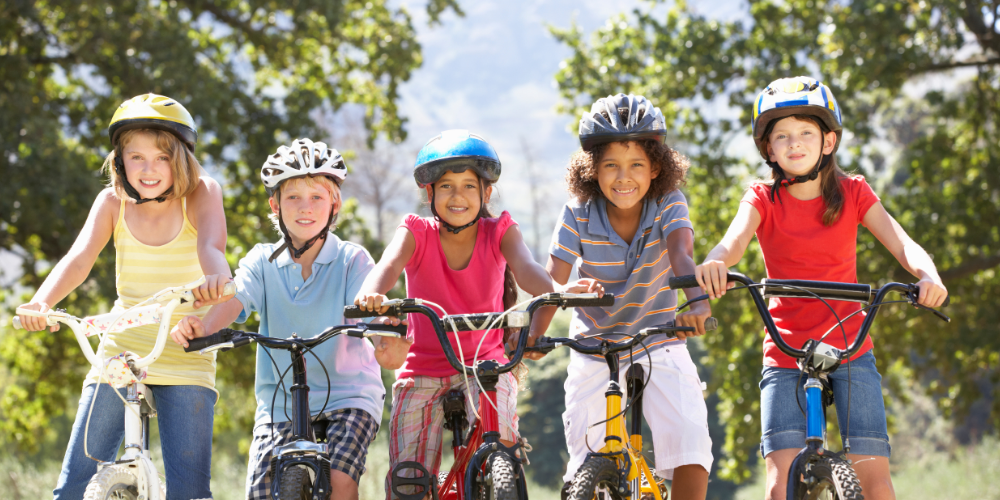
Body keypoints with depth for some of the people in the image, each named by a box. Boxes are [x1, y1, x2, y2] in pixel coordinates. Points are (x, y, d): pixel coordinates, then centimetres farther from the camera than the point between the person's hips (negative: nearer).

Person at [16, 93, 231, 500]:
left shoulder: (201, 194, -9)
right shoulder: (113, 202, -3)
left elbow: (211, 246, -28)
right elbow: (80, 257, -19)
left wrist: (217, 278, -54)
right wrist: (41, 302, -40)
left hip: (185, 361, -2)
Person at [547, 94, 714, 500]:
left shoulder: (668, 206, -14)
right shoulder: (578, 215, -13)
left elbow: (680, 255, -33)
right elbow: (553, 281, -21)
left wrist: (695, 299, -55)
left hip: (660, 344, -1)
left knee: (689, 435, -22)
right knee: (588, 462, -2)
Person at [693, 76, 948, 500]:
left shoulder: (853, 193, 1)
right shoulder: (764, 198, -2)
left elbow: (903, 245, -12)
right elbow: (735, 239, -23)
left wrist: (928, 275, -35)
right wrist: (714, 263, -47)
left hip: (850, 350, 1)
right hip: (786, 353, -1)